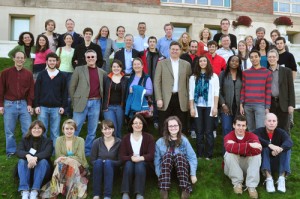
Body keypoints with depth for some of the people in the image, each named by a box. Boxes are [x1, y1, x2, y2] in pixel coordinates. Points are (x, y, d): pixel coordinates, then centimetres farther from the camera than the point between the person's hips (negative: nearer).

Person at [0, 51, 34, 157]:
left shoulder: (28, 74, 5)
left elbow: (31, 90, 5)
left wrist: (29, 104, -2)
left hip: (24, 104, 1)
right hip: (9, 104, -1)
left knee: (28, 129, 3)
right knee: (9, 131, 6)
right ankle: (11, 151, 20)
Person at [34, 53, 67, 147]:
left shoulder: (61, 76, 5)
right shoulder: (41, 75, 5)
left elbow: (64, 92, 5)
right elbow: (36, 90, 4)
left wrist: (63, 106, 0)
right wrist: (36, 105, -2)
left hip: (56, 108, 0)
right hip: (43, 107, 1)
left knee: (55, 131, 4)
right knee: (42, 130, 5)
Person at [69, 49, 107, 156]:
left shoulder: (102, 72, 11)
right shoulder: (79, 69, 5)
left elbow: (103, 89, 16)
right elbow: (72, 86, 5)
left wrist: (103, 102, 6)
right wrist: (74, 101, 1)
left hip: (96, 103, 3)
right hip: (81, 103, -2)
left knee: (92, 131, 8)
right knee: (75, 128, 0)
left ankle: (88, 152, 19)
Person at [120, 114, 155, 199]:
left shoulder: (149, 137, 2)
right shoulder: (125, 138, 5)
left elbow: (151, 155, -10)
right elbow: (122, 156, -5)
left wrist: (139, 158, -28)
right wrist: (131, 158, -27)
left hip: (144, 164, -1)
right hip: (130, 163, 1)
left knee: (140, 164, -34)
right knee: (128, 163, -32)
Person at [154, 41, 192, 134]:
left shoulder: (186, 64, 10)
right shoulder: (161, 63, 6)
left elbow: (188, 82, 10)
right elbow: (157, 82, 1)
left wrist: (189, 100, 5)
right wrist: (158, 99, -7)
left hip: (181, 100, 1)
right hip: (166, 100, -1)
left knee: (181, 128, 5)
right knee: (164, 128, 4)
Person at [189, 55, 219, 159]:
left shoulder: (214, 76, 7)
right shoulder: (193, 77, 10)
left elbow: (216, 93, 1)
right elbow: (191, 94, 5)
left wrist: (215, 107, -7)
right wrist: (191, 108, -3)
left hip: (209, 106, -1)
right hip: (198, 106, 1)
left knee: (208, 132, 0)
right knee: (199, 131, 4)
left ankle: (209, 154, 5)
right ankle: (199, 154, 10)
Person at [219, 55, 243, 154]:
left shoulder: (241, 75, 10)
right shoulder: (223, 74, 7)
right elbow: (219, 90, 2)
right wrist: (223, 104, -7)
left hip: (238, 107, 1)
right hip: (226, 107, -1)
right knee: (226, 129, -6)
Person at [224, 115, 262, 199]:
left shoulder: (252, 136, -10)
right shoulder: (229, 136, -15)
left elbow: (257, 150, -31)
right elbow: (229, 148, -40)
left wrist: (237, 148, -33)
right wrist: (249, 145, -45)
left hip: (247, 167, 1)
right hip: (233, 169, -1)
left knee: (257, 155, -24)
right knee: (229, 154, -29)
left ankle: (251, 186, -23)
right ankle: (237, 183, -17)